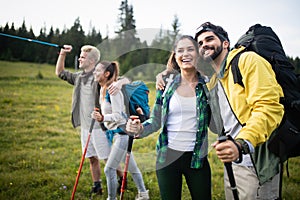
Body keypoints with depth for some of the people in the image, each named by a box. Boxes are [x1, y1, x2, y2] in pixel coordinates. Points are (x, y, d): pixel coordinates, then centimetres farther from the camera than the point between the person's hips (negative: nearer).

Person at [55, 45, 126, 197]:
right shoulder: (79, 77, 12)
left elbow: (126, 80, -13)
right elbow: (60, 73, 24)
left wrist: (120, 83, -36)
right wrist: (62, 54, 13)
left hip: (99, 126, -7)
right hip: (84, 126, 7)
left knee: (108, 158, 0)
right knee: (92, 158, 14)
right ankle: (97, 186, 27)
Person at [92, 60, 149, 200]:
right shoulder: (103, 89, 7)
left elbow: (118, 115, -26)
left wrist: (102, 118, -38)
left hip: (122, 133, -10)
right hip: (116, 133, 10)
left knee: (109, 169, -6)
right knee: (132, 167, 22)